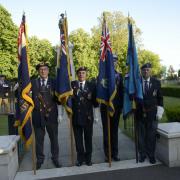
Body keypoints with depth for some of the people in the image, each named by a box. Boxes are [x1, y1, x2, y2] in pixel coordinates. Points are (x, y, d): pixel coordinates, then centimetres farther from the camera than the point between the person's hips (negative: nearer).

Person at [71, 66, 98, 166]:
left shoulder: (92, 85, 5)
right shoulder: (72, 84, 5)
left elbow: (95, 101, 1)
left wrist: (91, 98, -19)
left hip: (88, 116, 0)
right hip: (76, 116, 0)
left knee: (88, 138, 10)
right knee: (78, 139, 9)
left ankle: (88, 158, 24)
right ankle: (80, 158, 24)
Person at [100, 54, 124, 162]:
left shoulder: (119, 76, 8)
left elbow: (121, 92, 7)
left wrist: (121, 106, 2)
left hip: (116, 107, 2)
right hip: (105, 107, -2)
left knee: (114, 131, 9)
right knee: (106, 131, 6)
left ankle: (115, 153, 19)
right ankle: (107, 154, 16)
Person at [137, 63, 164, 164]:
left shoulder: (156, 82, 3)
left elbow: (160, 98, 5)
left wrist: (159, 112, -2)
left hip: (152, 113, 0)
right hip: (140, 114, 0)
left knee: (151, 135, 6)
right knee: (141, 136, 7)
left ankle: (151, 155, 20)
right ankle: (142, 154, 21)